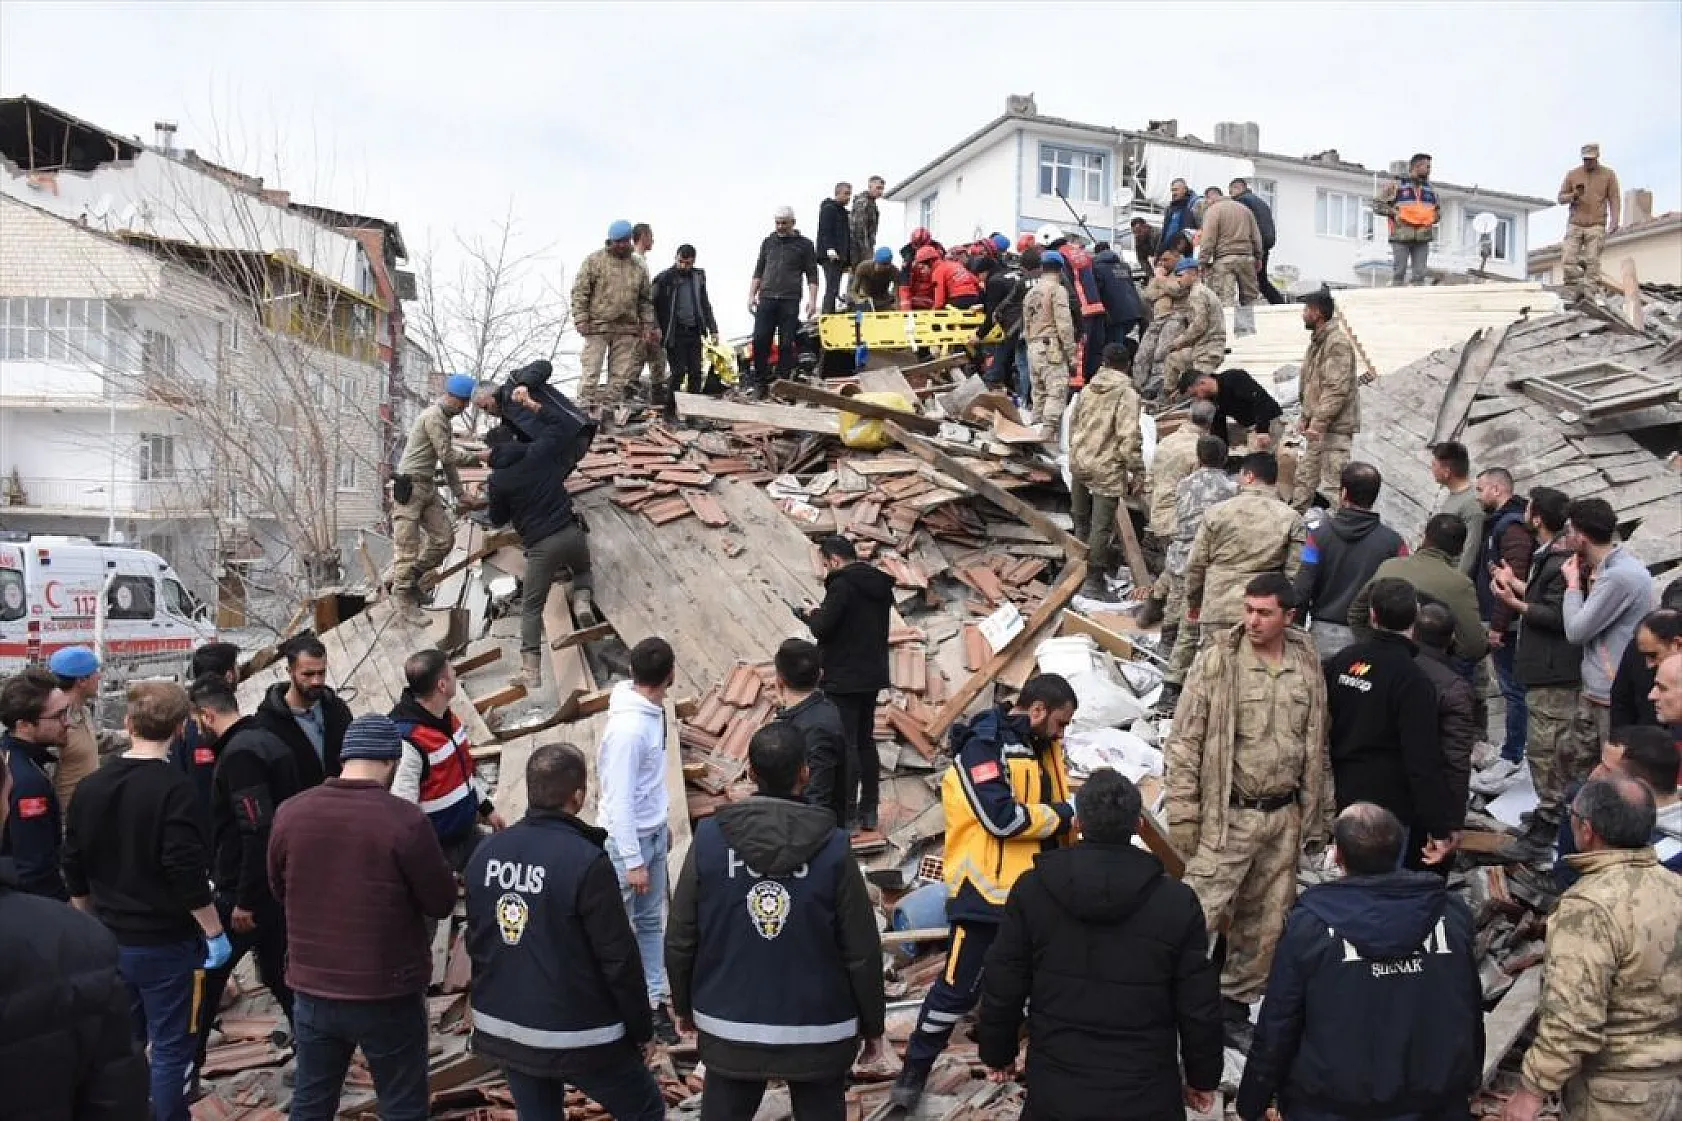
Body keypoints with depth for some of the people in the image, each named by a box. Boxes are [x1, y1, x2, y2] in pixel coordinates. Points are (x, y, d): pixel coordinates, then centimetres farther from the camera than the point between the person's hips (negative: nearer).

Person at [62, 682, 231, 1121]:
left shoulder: (91, 786, 1)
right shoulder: (173, 788, -18)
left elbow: (75, 870, 8)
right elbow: (187, 872, -22)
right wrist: (215, 933, -13)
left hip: (109, 942, 6)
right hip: (166, 944, -6)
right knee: (170, 1048, 4)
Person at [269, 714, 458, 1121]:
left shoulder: (289, 813, -7)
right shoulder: (405, 821, -21)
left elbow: (280, 893, 9)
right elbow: (442, 903, -9)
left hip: (311, 990, 4)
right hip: (387, 996, -4)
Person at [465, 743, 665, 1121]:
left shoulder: (485, 854, -2)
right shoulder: (587, 863, -22)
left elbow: (476, 941, 9)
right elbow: (618, 959, -17)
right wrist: (641, 1027, -4)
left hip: (502, 1030, 6)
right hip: (577, 1036, -6)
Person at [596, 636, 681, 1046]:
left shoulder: (652, 710, -1)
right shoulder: (628, 727, -29)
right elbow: (619, 799, -25)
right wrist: (633, 861, -20)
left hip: (653, 832, 9)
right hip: (626, 839, -9)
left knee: (651, 920, 16)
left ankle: (653, 1001, 26)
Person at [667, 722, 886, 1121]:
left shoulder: (709, 838, -10)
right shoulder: (833, 849, -14)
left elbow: (680, 940, -4)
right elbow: (862, 952, -9)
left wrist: (685, 1006, 13)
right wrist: (872, 1025, 5)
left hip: (729, 1031, 2)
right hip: (819, 1032, -1)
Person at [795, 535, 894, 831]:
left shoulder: (843, 585, -18)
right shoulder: (880, 584, 10)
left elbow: (822, 629, -22)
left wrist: (813, 613, 0)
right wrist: (821, 614, 13)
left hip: (844, 679, -9)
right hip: (873, 675, 9)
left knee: (845, 745, -3)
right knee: (866, 741, 16)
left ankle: (847, 815, 0)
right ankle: (869, 810, 23)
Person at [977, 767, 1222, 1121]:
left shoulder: (1032, 889, -9)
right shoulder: (1177, 901, -11)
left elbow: (1002, 988, -3)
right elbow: (1200, 1006, -4)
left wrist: (998, 1052, 13)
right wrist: (1203, 1077, 11)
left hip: (1055, 1092, 1)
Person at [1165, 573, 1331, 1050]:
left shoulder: (1307, 667, 5)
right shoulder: (1217, 662, -10)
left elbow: (1317, 747, 14)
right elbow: (1185, 743, -9)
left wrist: (1318, 816, 14)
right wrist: (1183, 815, -12)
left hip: (1283, 817, 5)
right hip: (1227, 815, -5)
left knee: (1266, 923, 13)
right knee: (1199, 914, -9)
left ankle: (1234, 1006, 29)